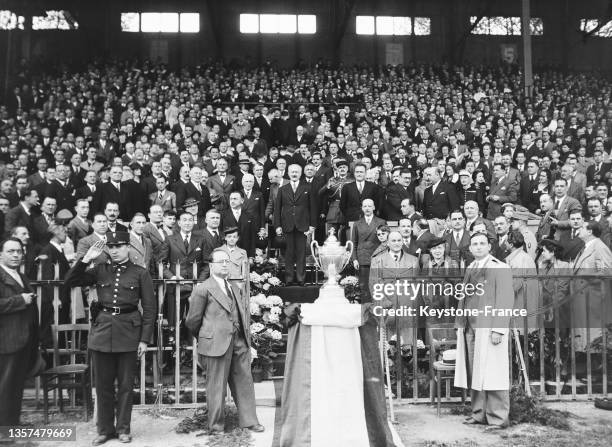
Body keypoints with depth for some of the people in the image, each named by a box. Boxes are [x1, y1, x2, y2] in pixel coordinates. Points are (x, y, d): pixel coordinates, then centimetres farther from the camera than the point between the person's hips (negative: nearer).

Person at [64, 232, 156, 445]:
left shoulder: (140, 274, -2)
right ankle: (105, 429, 22)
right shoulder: (100, 270, 6)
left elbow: (150, 308, -2)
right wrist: (86, 259, -9)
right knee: (103, 384, 9)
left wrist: (145, 339, -6)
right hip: (102, 330, 2)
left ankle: (123, 428, 21)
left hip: (128, 332, -2)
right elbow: (69, 282, 1)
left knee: (126, 384, 7)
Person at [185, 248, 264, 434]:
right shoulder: (203, 289, -5)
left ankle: (248, 420, 23)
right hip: (217, 343, -6)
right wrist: (203, 339, 11)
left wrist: (247, 337, 11)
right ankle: (216, 426, 17)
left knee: (244, 382, 11)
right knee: (217, 386, 3)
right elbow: (192, 321, -1)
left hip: (239, 342, 6)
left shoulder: (236, 289, 18)